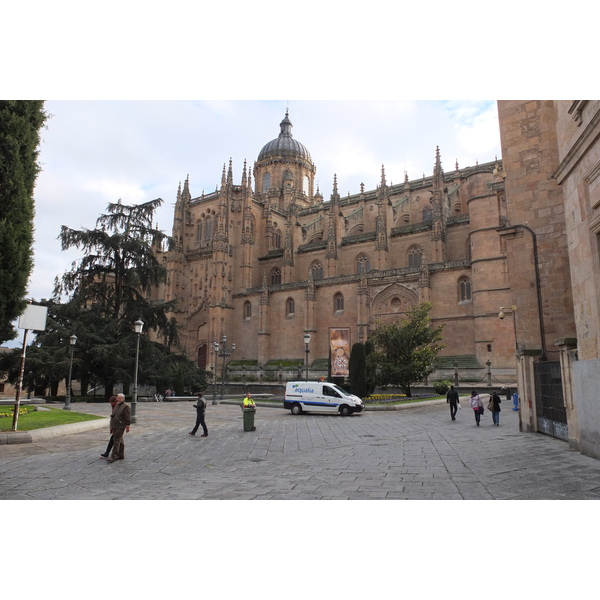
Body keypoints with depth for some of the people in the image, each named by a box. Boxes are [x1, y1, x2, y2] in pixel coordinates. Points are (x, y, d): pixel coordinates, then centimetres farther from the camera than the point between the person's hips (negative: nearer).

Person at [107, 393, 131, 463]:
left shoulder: (126, 407, -13)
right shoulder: (117, 405, 14)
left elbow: (128, 418, -16)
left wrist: (127, 426, -18)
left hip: (120, 427, -9)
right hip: (115, 426, 9)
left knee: (116, 440, -11)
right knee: (120, 441, 14)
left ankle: (113, 456, -11)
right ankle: (121, 455, 22)